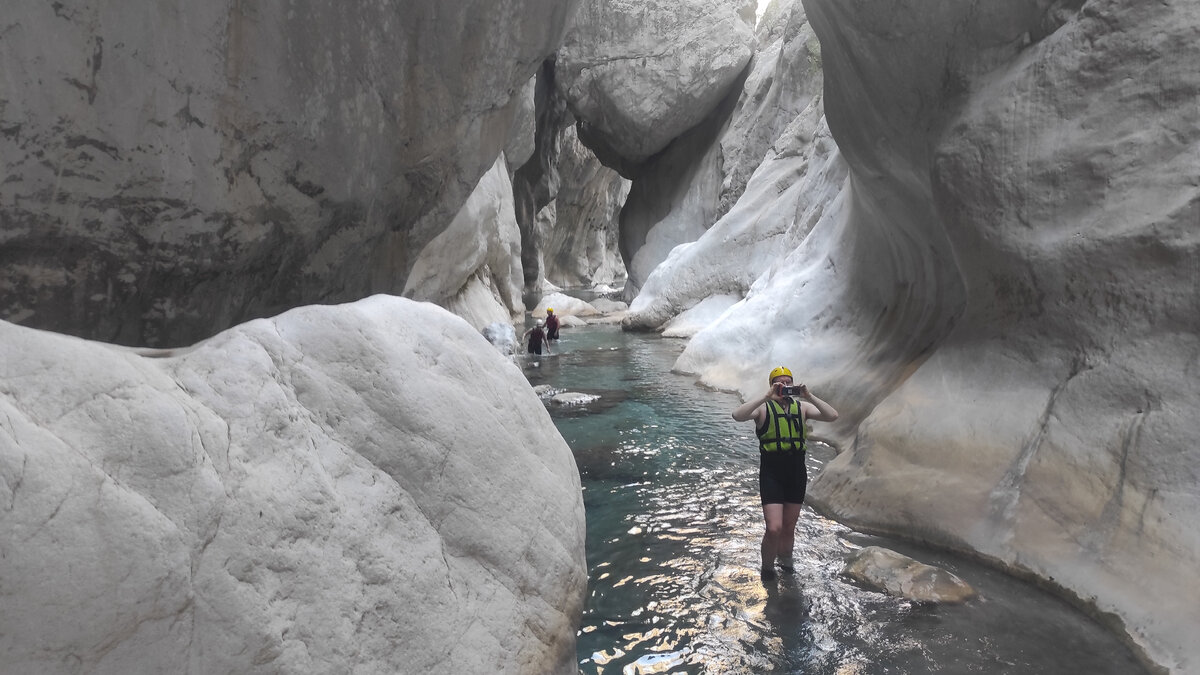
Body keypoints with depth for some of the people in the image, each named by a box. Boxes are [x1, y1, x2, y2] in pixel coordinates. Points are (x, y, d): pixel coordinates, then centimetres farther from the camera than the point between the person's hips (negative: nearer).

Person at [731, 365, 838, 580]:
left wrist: (810, 397, -14)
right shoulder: (763, 407, -3)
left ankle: (785, 562, 38)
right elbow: (738, 415, -23)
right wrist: (767, 396, -25)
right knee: (774, 528, -12)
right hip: (771, 474, -4)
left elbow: (832, 416, -3)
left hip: (797, 473, 4)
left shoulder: (801, 406, 8)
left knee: (789, 528, 15)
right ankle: (767, 568, 13)